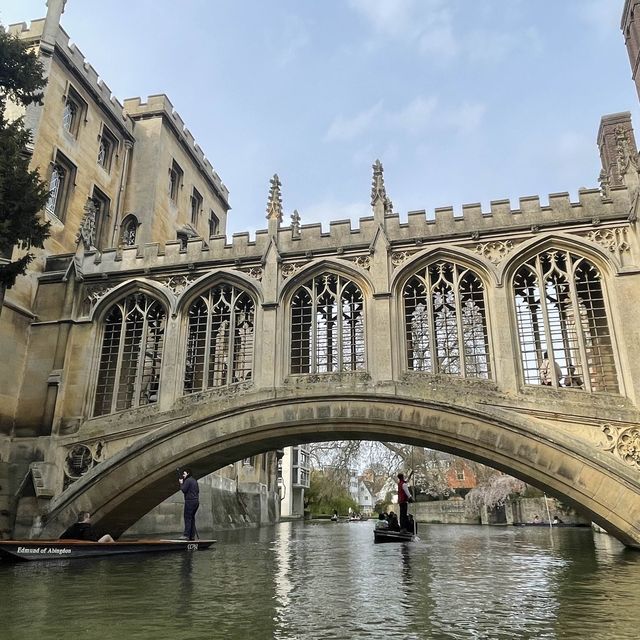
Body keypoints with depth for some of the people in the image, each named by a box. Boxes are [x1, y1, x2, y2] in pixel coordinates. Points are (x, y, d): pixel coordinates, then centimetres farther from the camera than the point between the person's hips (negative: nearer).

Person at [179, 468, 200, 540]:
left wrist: (181, 483, 0)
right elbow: (198, 490, 20)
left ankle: (186, 535, -10)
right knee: (192, 518, 11)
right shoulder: (194, 480, 17)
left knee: (188, 518, -7)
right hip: (196, 501, 8)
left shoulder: (187, 480, -9)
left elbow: (183, 490, -12)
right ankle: (192, 536, 11)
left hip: (190, 501, -8)